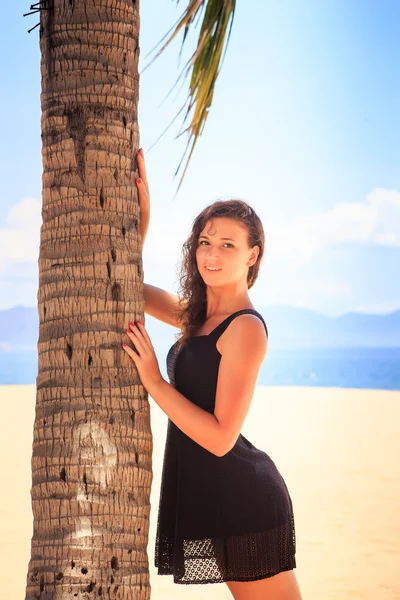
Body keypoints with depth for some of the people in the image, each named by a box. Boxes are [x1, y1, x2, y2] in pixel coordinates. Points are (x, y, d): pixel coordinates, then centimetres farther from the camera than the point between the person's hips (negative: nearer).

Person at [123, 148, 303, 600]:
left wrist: (153, 380, -15)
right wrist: (143, 213, 13)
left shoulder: (246, 327, -12)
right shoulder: (198, 316, 13)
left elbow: (220, 437, -19)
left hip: (240, 496, -9)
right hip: (212, 495, 9)